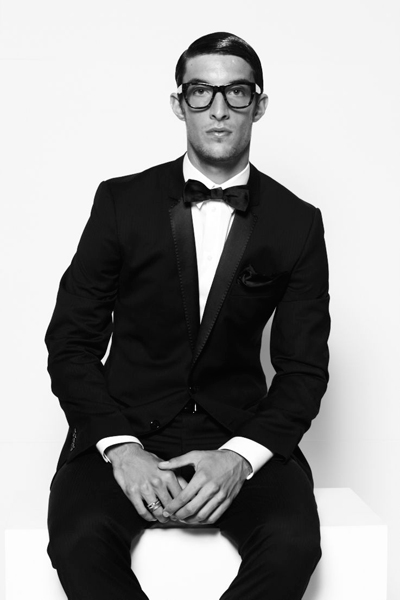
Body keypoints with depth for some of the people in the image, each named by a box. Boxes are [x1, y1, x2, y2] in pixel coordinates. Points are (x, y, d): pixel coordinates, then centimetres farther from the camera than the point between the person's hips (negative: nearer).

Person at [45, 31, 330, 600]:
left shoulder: (297, 223, 4)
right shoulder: (122, 200, 2)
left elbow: (304, 366, 3)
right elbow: (70, 342, 1)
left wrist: (241, 456, -15)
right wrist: (119, 447, -14)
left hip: (241, 430, 1)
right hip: (125, 424, -1)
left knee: (294, 541, -28)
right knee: (80, 537, -31)